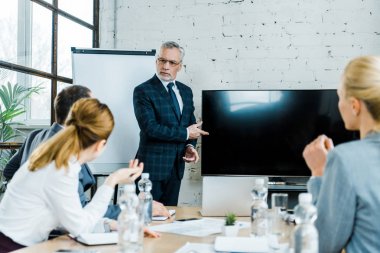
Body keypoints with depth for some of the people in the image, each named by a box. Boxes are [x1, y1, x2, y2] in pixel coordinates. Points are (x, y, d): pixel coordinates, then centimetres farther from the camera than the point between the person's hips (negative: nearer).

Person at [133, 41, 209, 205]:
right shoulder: (143, 91, -9)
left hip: (176, 166, 6)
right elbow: (150, 127, -19)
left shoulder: (186, 91, 11)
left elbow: (191, 122, 17)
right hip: (153, 165, -6)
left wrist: (190, 146, -3)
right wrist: (185, 134, -15)